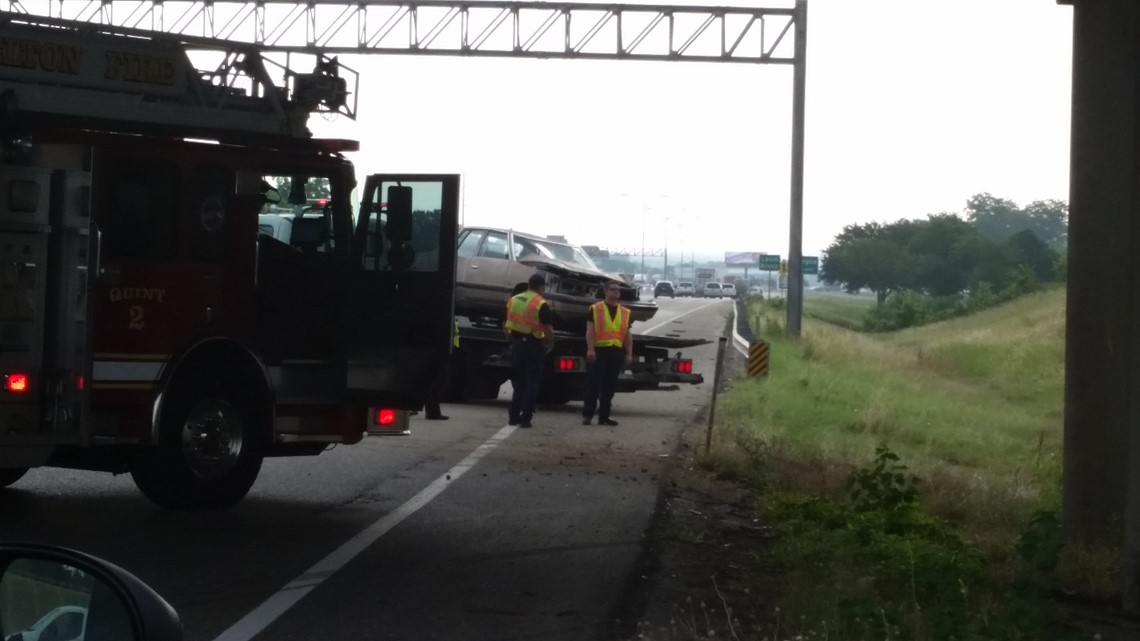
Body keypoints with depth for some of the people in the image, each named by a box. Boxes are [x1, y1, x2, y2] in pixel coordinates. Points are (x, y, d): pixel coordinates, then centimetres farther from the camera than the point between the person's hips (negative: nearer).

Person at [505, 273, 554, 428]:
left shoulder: (514, 300, 8)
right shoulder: (541, 304, -11)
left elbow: (506, 326, 12)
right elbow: (548, 329, -15)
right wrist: (550, 344, 1)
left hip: (517, 344, 6)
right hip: (533, 345, -5)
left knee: (518, 381, 16)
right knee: (531, 383, 1)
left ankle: (513, 416, 15)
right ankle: (525, 418, -2)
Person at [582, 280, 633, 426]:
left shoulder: (626, 312, 14)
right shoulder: (595, 309, 1)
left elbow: (628, 334, 15)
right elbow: (590, 331, -4)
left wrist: (629, 354, 9)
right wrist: (590, 349, -14)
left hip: (617, 351, 4)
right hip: (599, 350, -4)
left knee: (610, 385, 6)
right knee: (595, 384, -7)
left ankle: (604, 416, 12)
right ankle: (587, 414, -2)